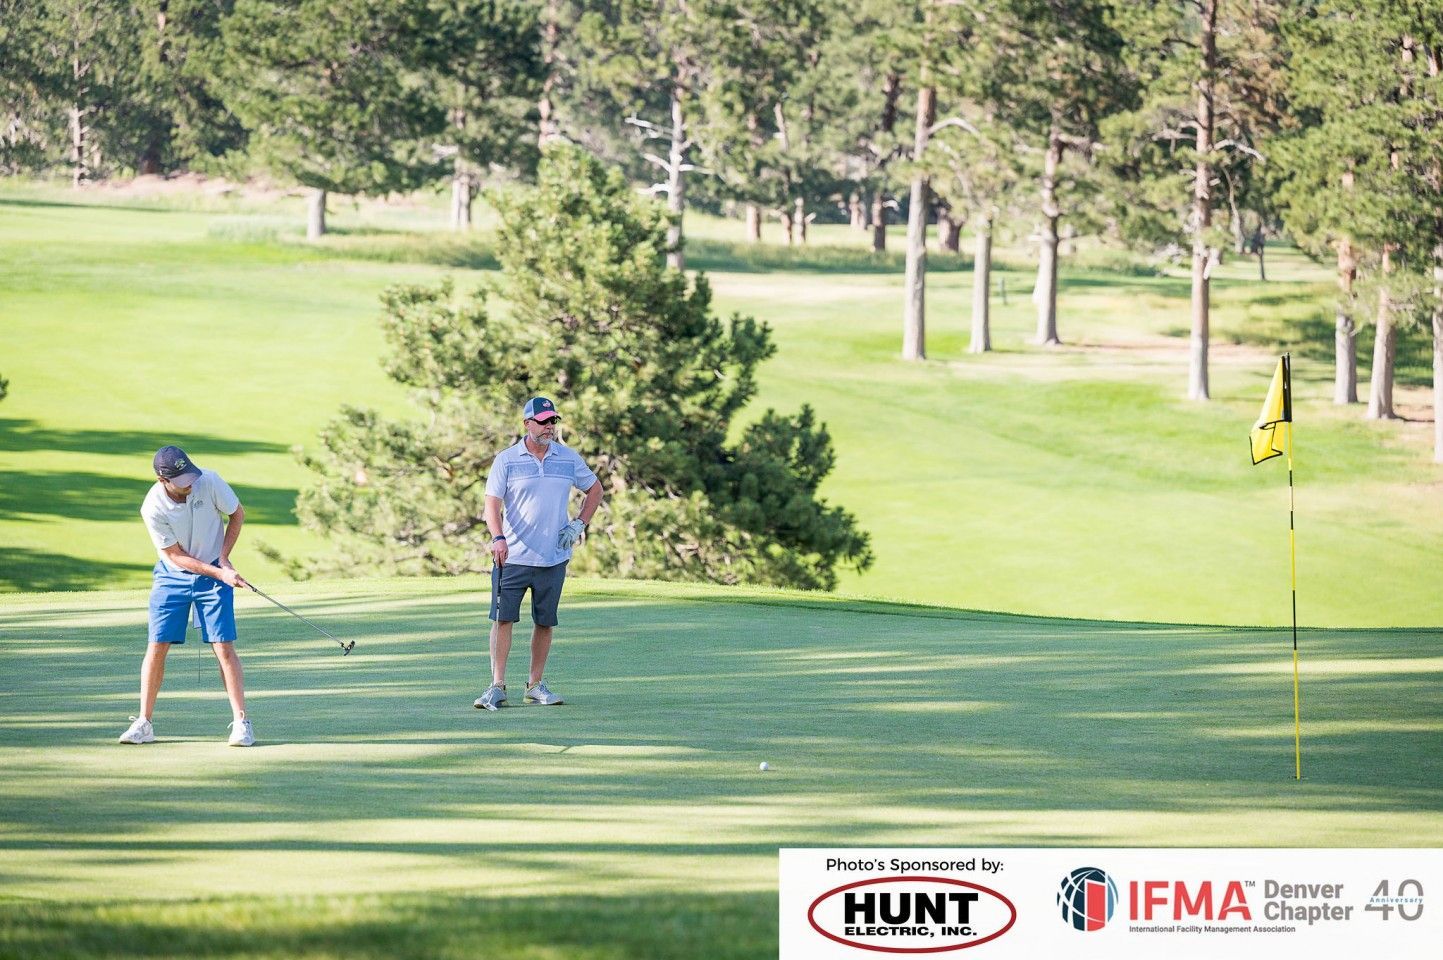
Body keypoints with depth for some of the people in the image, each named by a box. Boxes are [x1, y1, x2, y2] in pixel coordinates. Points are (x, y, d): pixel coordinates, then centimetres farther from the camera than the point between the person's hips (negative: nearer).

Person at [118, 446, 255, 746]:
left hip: (214, 571, 0)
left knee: (224, 647, -7)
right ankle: (143, 724, 5)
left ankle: (241, 722, -3)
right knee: (156, 647, -4)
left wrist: (224, 559, -8)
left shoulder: (210, 482, -19)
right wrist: (220, 573, -22)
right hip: (172, 575, 0)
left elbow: (237, 514, -1)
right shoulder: (152, 509, -23)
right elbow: (176, 556, -15)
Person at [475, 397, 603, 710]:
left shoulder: (568, 458, 7)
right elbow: (493, 504, -7)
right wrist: (498, 537, -24)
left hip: (554, 558, 2)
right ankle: (497, 686, -8)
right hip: (512, 556, -2)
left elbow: (594, 490, 21)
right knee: (503, 618, -8)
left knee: (545, 622, 6)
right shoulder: (506, 460, -1)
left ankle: (536, 684, 16)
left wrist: (579, 524, 7)